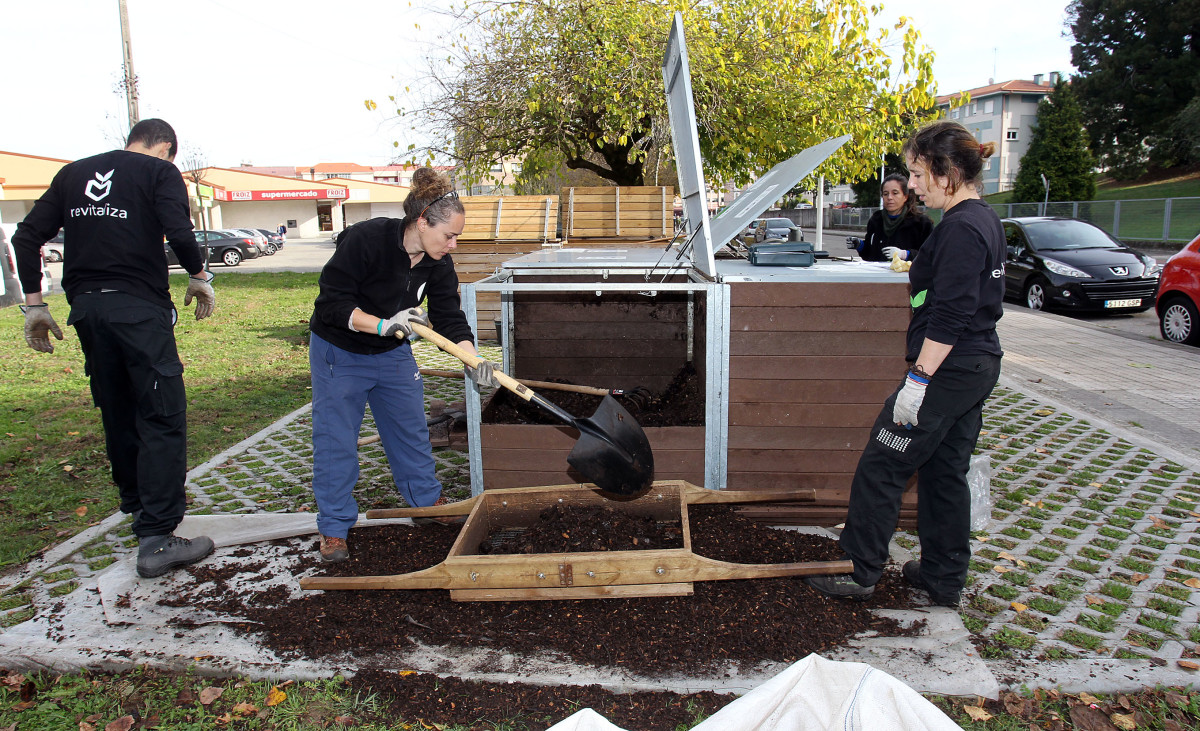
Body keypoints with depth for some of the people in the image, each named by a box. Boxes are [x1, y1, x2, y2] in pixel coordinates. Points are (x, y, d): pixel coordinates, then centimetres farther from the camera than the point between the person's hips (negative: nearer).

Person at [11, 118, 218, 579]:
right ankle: (157, 540, -9)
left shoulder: (73, 173, 17)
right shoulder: (160, 171, 1)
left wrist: (34, 304, 15)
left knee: (117, 415, 18)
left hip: (86, 308, 6)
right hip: (139, 307, -6)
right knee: (162, 417, -5)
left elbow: (26, 238, 13)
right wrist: (200, 277, 0)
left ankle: (138, 506, 35)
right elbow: (179, 233, -17)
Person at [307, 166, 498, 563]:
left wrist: (473, 360, -29)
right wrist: (383, 324, -38)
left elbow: (450, 317, -13)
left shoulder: (439, 264, -12)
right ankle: (334, 527, 12)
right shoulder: (364, 239, -29)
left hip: (393, 354, 5)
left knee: (411, 429, 13)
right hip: (338, 352, -5)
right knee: (336, 438, 0)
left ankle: (428, 499, 33)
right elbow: (332, 304, -27)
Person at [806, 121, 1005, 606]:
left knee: (879, 469, 0)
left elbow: (949, 319, -23)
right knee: (944, 473, 17)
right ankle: (944, 579, 28)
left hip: (947, 372, -10)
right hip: (976, 367, 10)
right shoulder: (985, 221, 11)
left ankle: (860, 573, 11)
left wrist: (917, 382, -22)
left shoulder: (960, 229, -19)